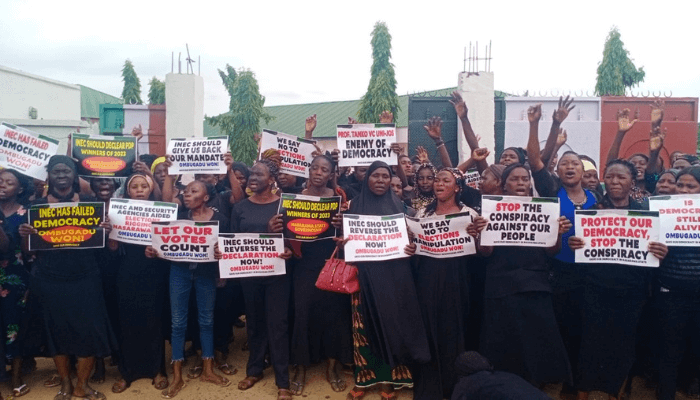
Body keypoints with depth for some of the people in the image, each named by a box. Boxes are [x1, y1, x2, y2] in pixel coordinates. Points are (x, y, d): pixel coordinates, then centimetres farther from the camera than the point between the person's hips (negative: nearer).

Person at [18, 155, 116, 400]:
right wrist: (24, 235, -16)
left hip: (85, 278, 0)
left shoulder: (89, 203, 3)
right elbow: (28, 248, 6)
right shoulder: (38, 205, 4)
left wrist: (106, 231, -17)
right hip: (50, 280, 1)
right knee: (57, 330, 9)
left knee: (89, 329, 0)